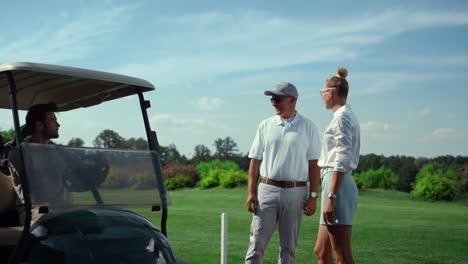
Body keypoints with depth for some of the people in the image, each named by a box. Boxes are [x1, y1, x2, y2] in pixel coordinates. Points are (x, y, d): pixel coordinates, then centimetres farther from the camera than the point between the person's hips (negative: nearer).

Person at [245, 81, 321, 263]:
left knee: (289, 246, 6)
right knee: (257, 242, -5)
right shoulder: (265, 125, 8)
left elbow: (313, 163, 1)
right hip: (267, 190, 1)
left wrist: (313, 196, -6)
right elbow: (255, 160, 7)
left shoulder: (308, 127, 3)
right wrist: (251, 192, -1)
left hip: (295, 193, -1)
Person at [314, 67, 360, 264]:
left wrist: (331, 197, -23)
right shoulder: (348, 115, 19)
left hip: (337, 186, -10)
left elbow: (342, 161, -19)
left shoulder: (342, 117, -11)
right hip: (340, 186, 10)